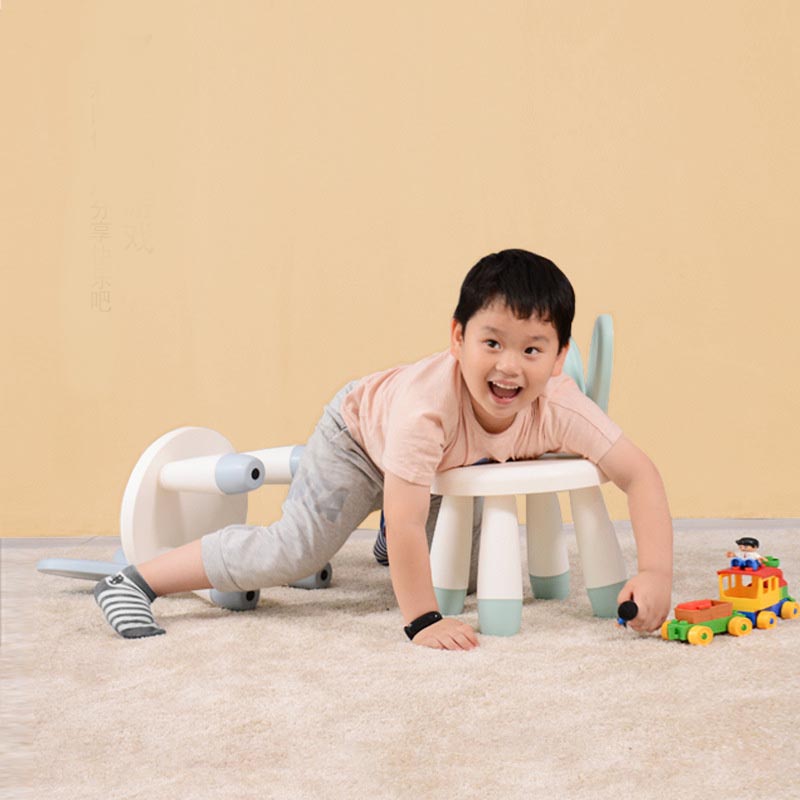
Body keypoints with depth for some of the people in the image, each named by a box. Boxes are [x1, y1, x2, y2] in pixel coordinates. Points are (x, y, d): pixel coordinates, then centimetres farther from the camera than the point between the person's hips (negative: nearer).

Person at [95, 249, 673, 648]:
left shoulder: (559, 407, -35)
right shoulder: (428, 402, -46)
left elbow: (641, 475, -31)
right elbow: (405, 525, -42)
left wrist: (656, 572, -42)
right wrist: (422, 621, -42)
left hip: (450, 464, 5)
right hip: (360, 434, -5)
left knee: (474, 576, 12)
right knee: (292, 553, -17)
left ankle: (392, 546, 43)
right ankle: (135, 582, -7)